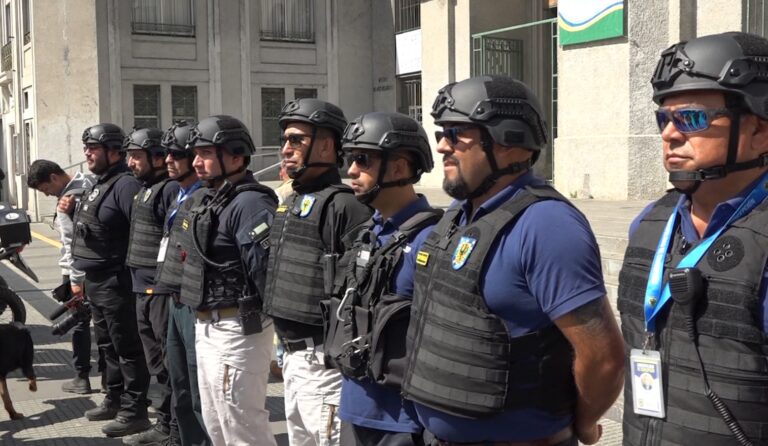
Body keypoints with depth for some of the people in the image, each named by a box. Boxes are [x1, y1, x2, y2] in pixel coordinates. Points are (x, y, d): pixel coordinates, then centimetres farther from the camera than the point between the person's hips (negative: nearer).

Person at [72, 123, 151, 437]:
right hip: (95, 281, 10)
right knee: (108, 345, 20)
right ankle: (115, 400, 32)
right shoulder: (99, 184, 16)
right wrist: (85, 277, 20)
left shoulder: (125, 185, -16)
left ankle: (135, 411, 5)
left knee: (127, 348, -2)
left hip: (116, 281, -10)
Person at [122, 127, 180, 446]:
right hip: (144, 289, 10)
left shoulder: (171, 190, -14)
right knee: (157, 361, 17)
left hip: (163, 290, -10)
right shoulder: (146, 189, 17)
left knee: (171, 362, -2)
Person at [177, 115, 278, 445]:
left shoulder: (249, 204, -20)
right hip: (206, 327, 10)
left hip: (236, 329, -10)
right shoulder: (204, 199, 12)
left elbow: (269, 270, -26)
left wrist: (282, 325, -23)